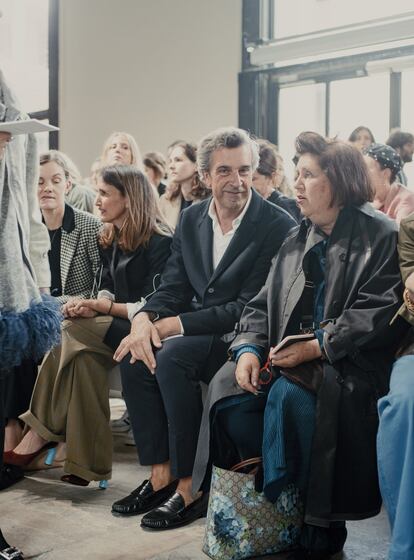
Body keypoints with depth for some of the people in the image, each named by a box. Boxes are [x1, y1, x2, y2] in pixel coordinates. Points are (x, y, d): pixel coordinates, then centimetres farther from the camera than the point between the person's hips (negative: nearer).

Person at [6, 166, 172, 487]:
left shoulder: (159, 241, -11)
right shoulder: (112, 239, 14)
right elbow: (109, 289, 15)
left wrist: (99, 306, -16)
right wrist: (94, 306, -8)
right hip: (115, 327, 7)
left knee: (71, 336, -26)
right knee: (83, 356, -25)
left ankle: (41, 434, -17)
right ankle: (85, 461, -26)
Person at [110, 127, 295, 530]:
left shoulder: (277, 225, -13)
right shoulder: (191, 219, 7)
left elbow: (251, 308, -19)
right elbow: (173, 288, 7)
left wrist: (174, 325, -21)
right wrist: (144, 319, -16)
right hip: (195, 333, 7)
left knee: (172, 357, -30)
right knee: (133, 357, -18)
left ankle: (189, 487, -19)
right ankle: (160, 475, -7)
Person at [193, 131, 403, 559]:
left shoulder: (380, 236, -3)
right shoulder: (296, 241, 18)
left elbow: (378, 314, -14)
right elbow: (262, 306, 14)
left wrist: (316, 347, -19)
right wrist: (248, 349, -6)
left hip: (350, 364, -6)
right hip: (289, 358, 7)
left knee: (289, 395, -34)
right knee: (227, 391, -19)